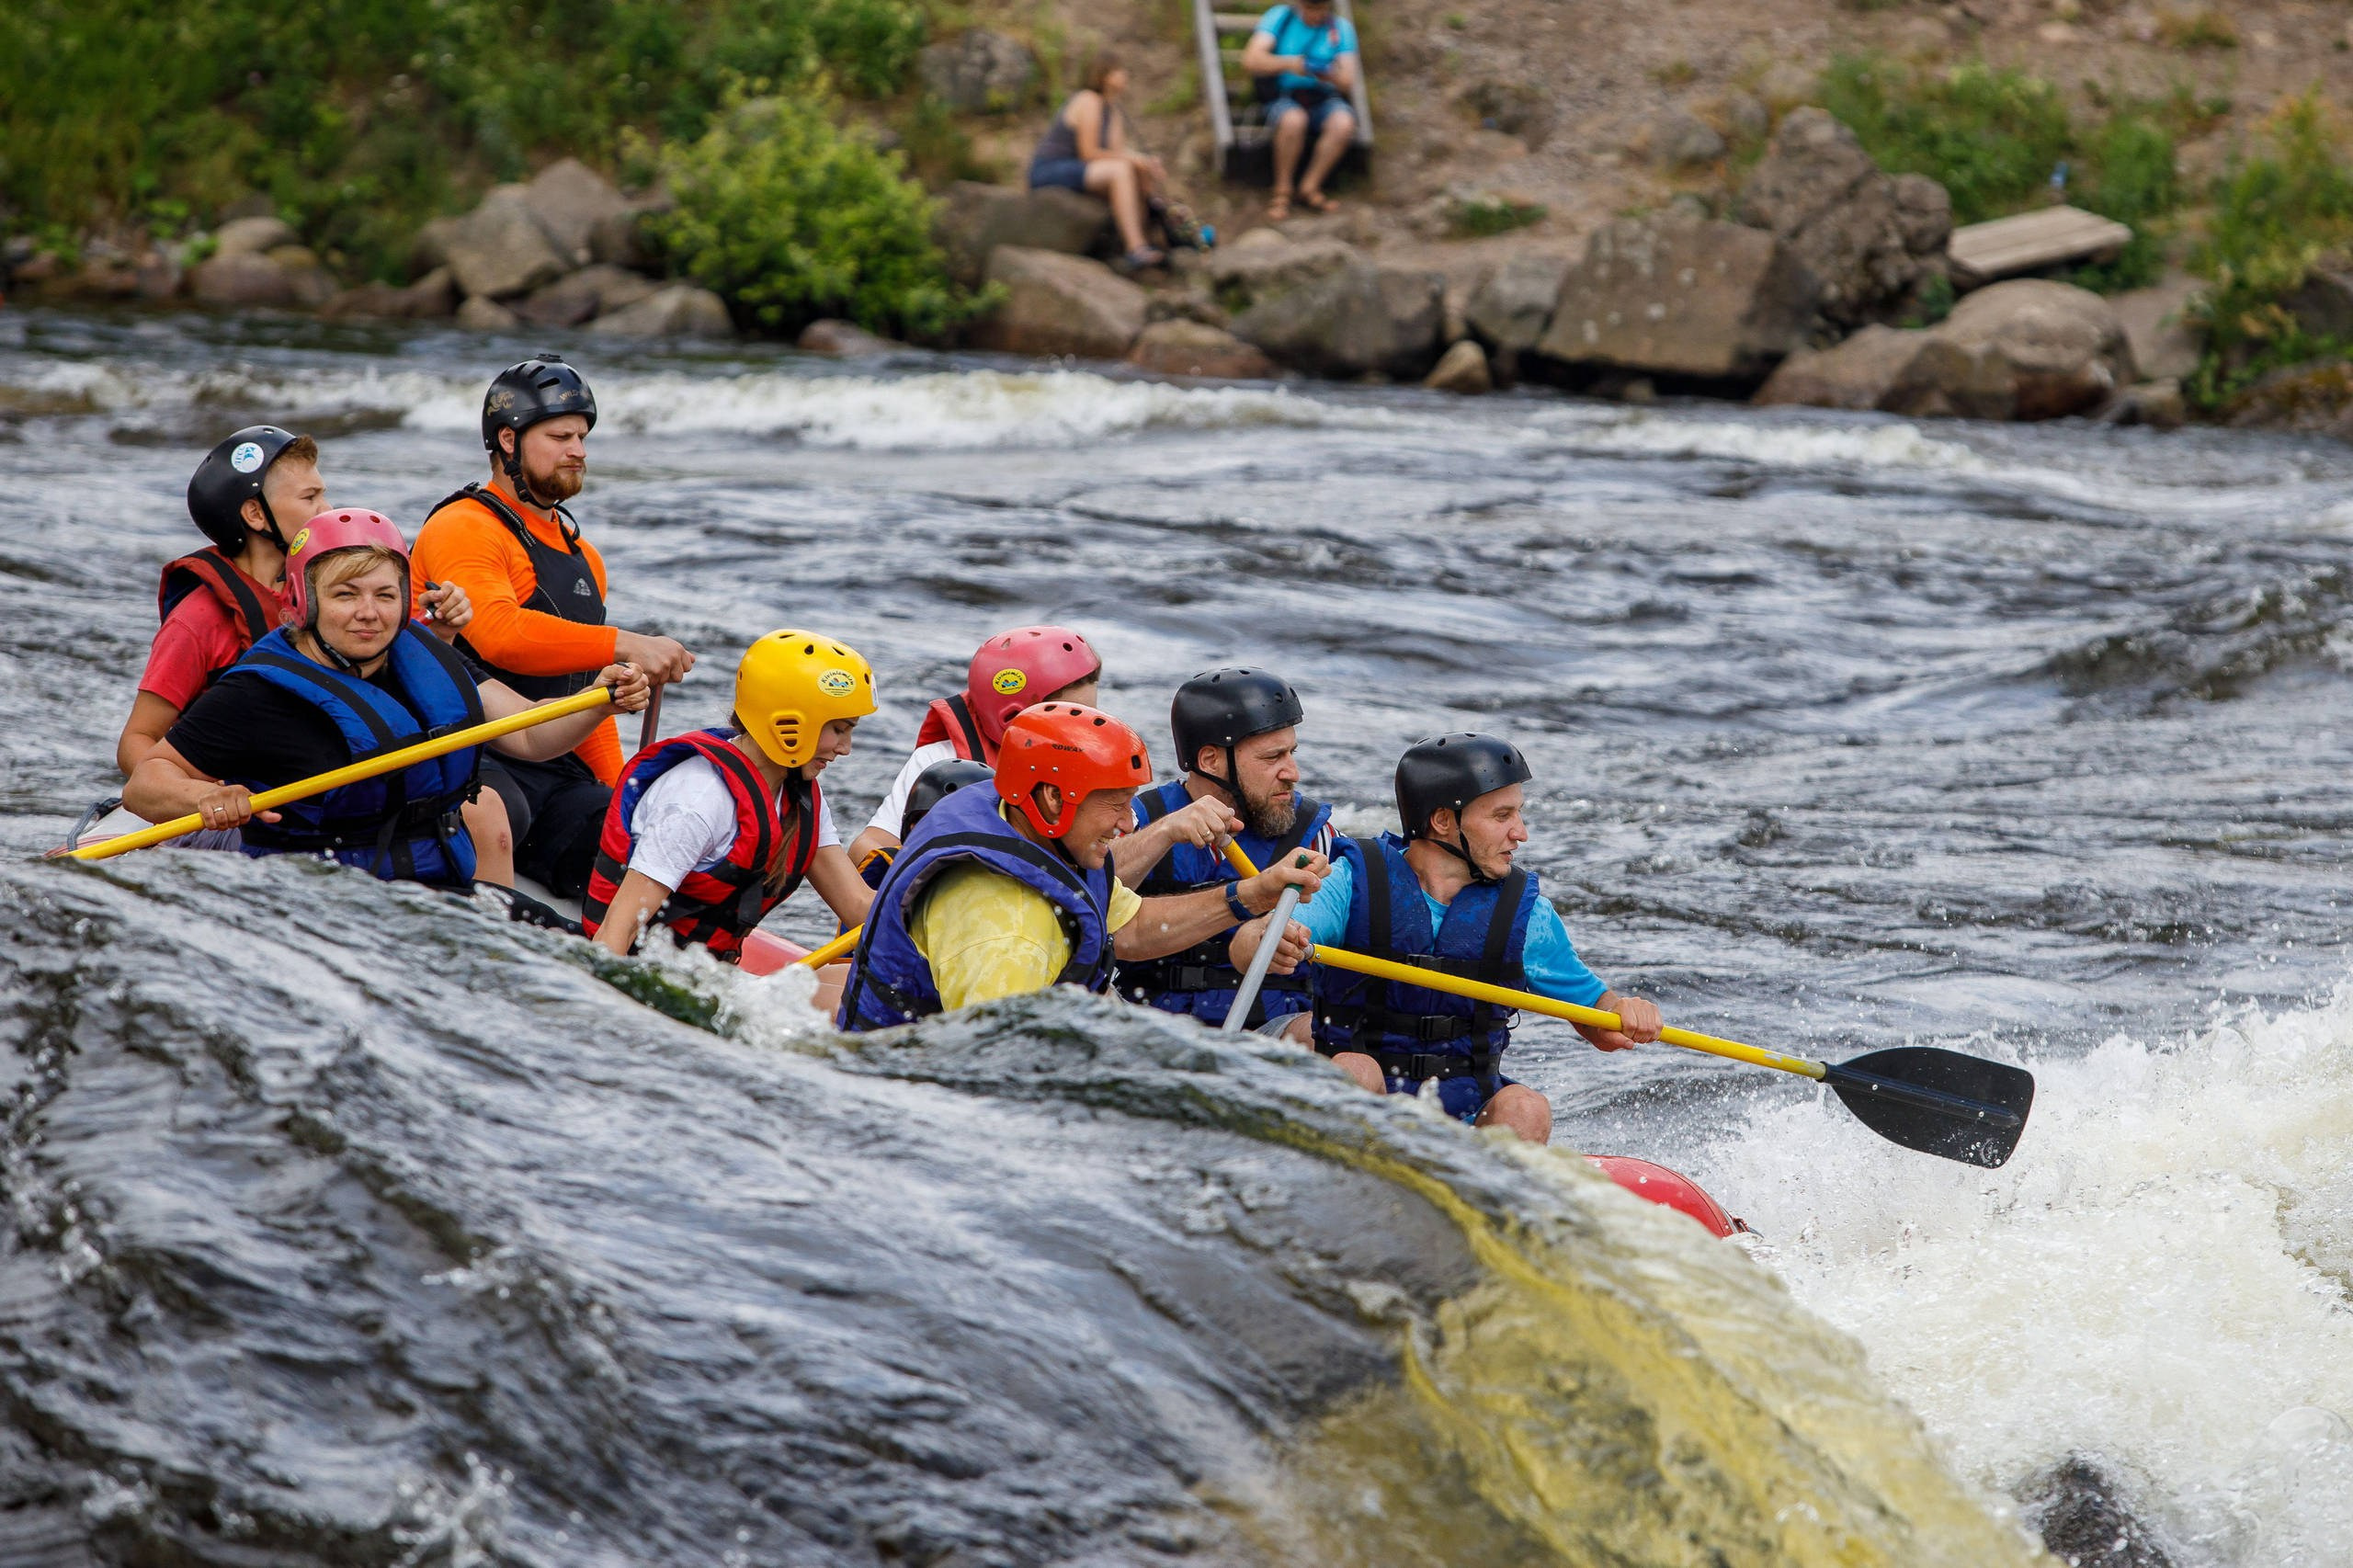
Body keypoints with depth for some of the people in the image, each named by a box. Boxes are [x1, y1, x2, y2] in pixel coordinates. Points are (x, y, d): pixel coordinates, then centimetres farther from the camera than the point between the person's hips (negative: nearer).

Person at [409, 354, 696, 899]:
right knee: (500, 814, -40)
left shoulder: (585, 559, 24)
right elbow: (500, 634, -25)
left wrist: (621, 796, 16)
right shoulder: (464, 529, -5)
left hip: (558, 771, 8)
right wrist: (624, 645, -28)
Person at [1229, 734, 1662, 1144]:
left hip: (1464, 1119, 2)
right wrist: (1269, 944, -43)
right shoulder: (1355, 881, -4)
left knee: (1526, 1110, -26)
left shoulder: (1523, 912, 4)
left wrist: (1625, 1010, -11)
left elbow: (1592, 1009, 14)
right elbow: (1242, 947, -18)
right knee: (1356, 1070, -32)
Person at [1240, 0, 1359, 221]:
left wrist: (1332, 76, -25)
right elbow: (1251, 60, -10)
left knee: (1344, 122, -32)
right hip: (1284, 98, -2)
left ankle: (1309, 187, -17)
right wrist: (1288, 64, -27)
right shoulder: (1280, 18, 2)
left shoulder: (1340, 28, 7)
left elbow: (1348, 83, 0)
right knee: (1293, 120, -38)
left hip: (1324, 99, 2)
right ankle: (1282, 192, -20)